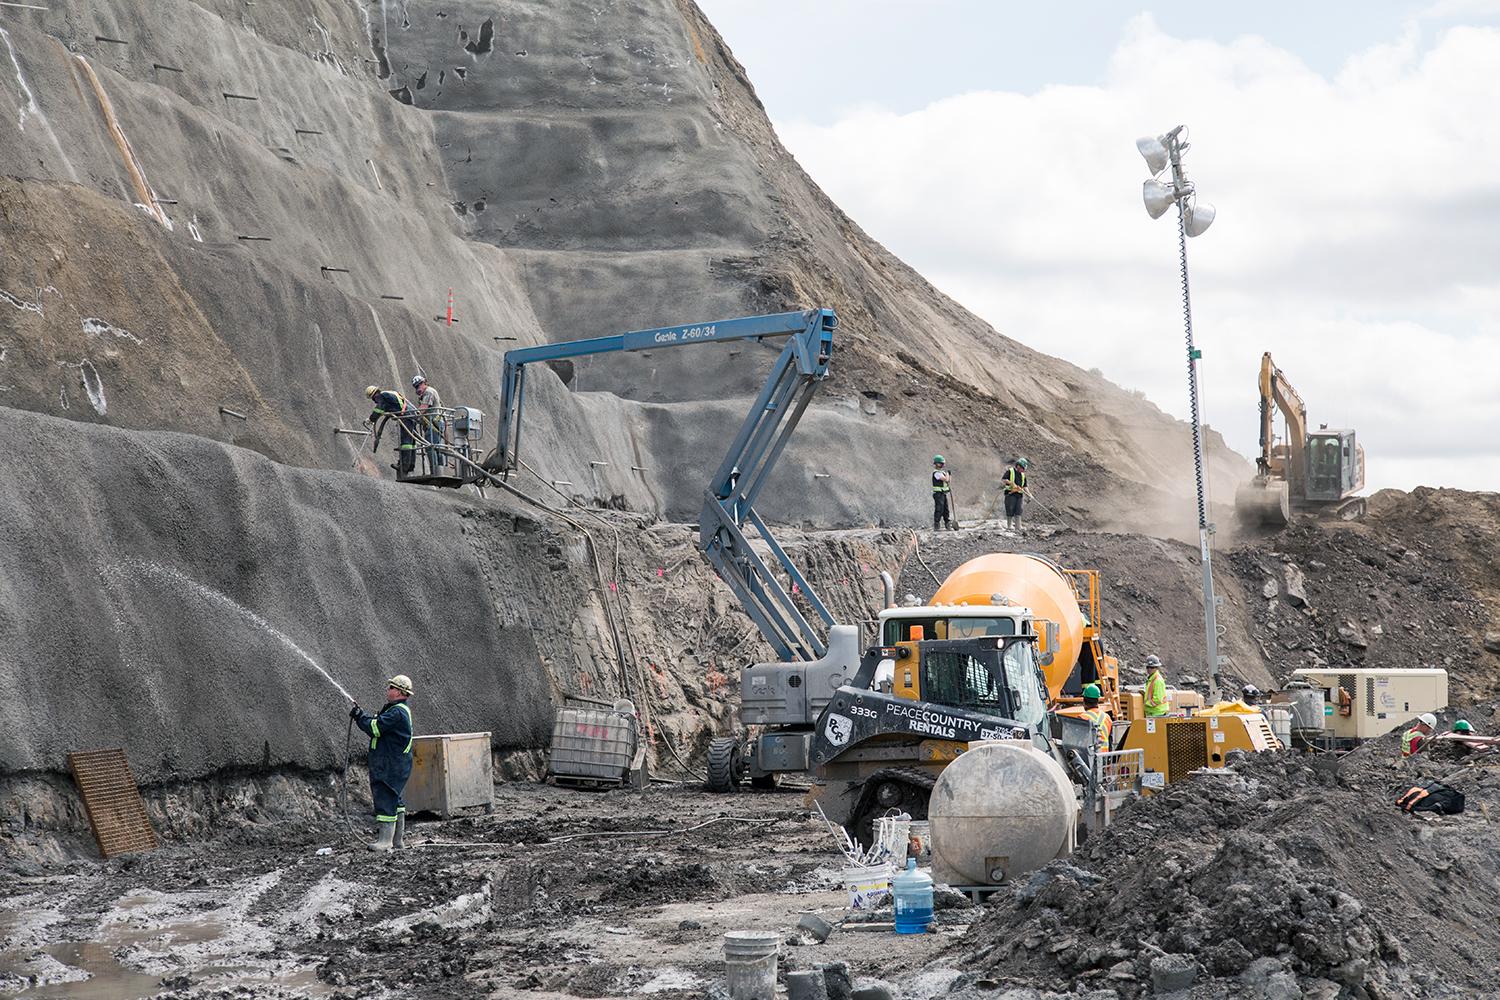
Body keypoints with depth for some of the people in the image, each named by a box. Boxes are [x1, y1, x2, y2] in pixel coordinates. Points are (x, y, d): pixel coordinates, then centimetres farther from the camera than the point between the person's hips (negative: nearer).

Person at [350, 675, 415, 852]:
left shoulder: (397, 712, -17)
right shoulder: (400, 710, 18)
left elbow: (375, 728, -21)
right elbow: (378, 724, 20)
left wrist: (359, 716, -7)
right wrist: (361, 715, 8)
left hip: (392, 766, -11)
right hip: (391, 765, 11)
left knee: (386, 800, -11)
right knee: (395, 801, 14)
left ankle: (385, 841, -12)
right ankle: (398, 839, 20)